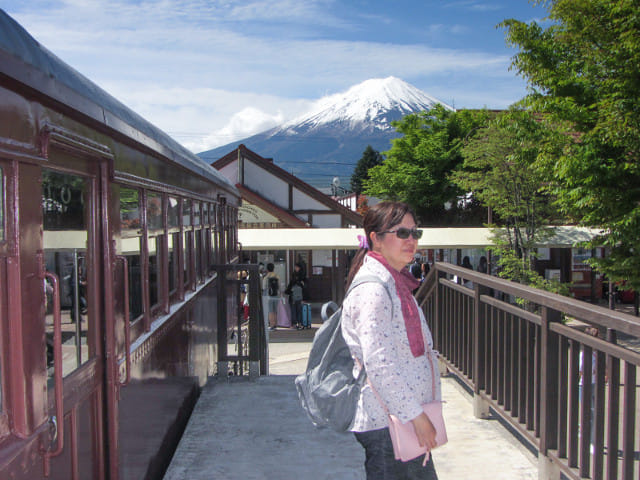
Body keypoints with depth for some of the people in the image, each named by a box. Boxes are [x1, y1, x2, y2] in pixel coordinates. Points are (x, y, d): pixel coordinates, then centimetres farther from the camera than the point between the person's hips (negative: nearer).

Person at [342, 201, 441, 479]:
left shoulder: (396, 283, 13)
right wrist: (416, 416, -19)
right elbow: (379, 365, -24)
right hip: (386, 424, -9)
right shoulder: (372, 289, -19)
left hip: (407, 416, 9)